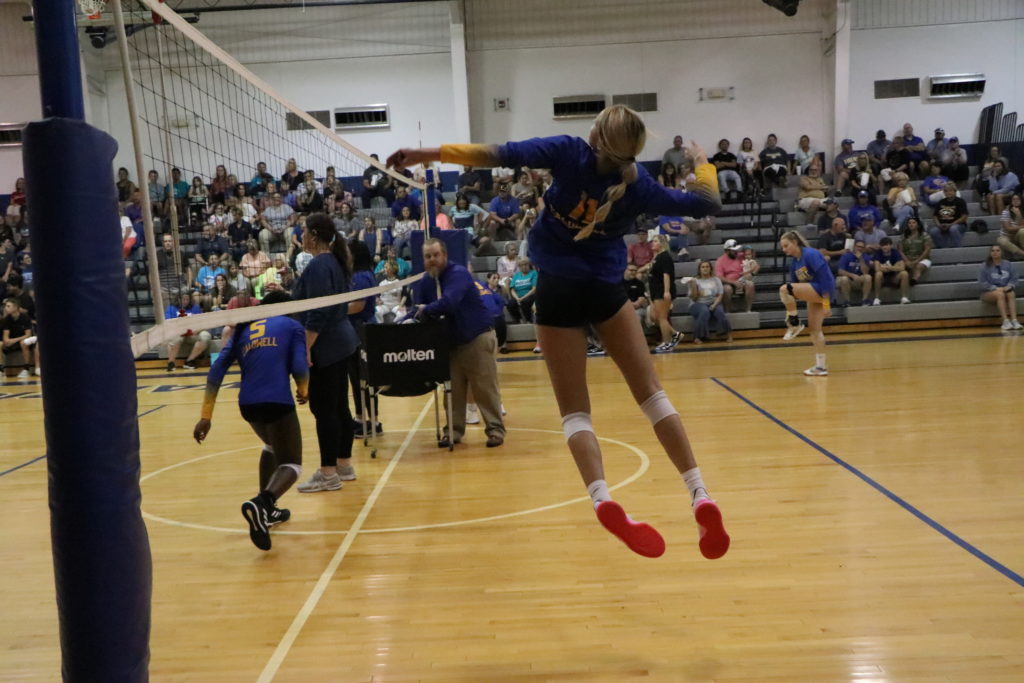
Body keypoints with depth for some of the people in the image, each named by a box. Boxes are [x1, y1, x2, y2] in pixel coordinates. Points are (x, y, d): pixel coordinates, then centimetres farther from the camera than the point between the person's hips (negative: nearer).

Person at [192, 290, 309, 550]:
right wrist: (303, 391, 19)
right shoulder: (292, 326, 12)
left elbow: (216, 370, 10)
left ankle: (266, 509, 27)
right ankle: (261, 503, -26)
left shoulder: (243, 331, 22)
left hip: (247, 404, 5)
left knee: (272, 446, 32)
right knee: (291, 463, 4)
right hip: (277, 401, -5)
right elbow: (299, 367, -3)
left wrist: (206, 416, 8)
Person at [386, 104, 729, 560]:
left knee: (574, 409, 3)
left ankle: (602, 500, -18)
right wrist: (704, 165, 25)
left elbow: (503, 155, -16)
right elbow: (706, 203, 4)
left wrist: (428, 154, -11)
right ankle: (699, 494, 3)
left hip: (559, 291, -1)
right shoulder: (639, 188, -6)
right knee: (650, 392, 9)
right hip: (606, 288, 1)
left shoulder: (570, 152, -12)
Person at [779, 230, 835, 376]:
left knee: (785, 289, -24)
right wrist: (790, 311, 14)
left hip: (822, 290, -9)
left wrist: (826, 303, -23)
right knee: (814, 329, 7)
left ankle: (795, 324, -9)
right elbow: (796, 286, 15)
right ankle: (821, 366, 12)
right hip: (813, 293, 9)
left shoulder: (811, 254, -15)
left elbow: (825, 278, -19)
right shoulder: (794, 262, 9)